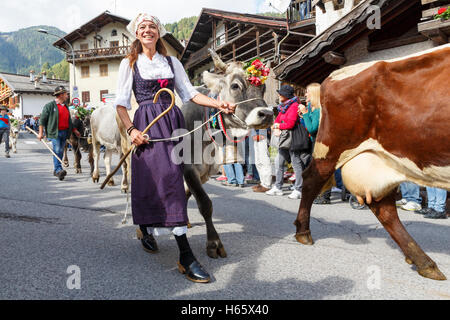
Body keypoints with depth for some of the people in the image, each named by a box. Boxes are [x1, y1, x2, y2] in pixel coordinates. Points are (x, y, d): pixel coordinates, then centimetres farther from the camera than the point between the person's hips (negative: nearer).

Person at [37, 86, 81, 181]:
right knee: (57, 150, -14)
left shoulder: (66, 106, 19)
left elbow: (69, 120, 27)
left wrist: (74, 130, 23)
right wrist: (40, 133, -8)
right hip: (55, 132, -6)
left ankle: (56, 171, 17)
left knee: (61, 151, 8)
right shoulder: (49, 106, -2)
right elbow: (42, 119, -3)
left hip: (65, 132, 6)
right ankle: (59, 170, -20)